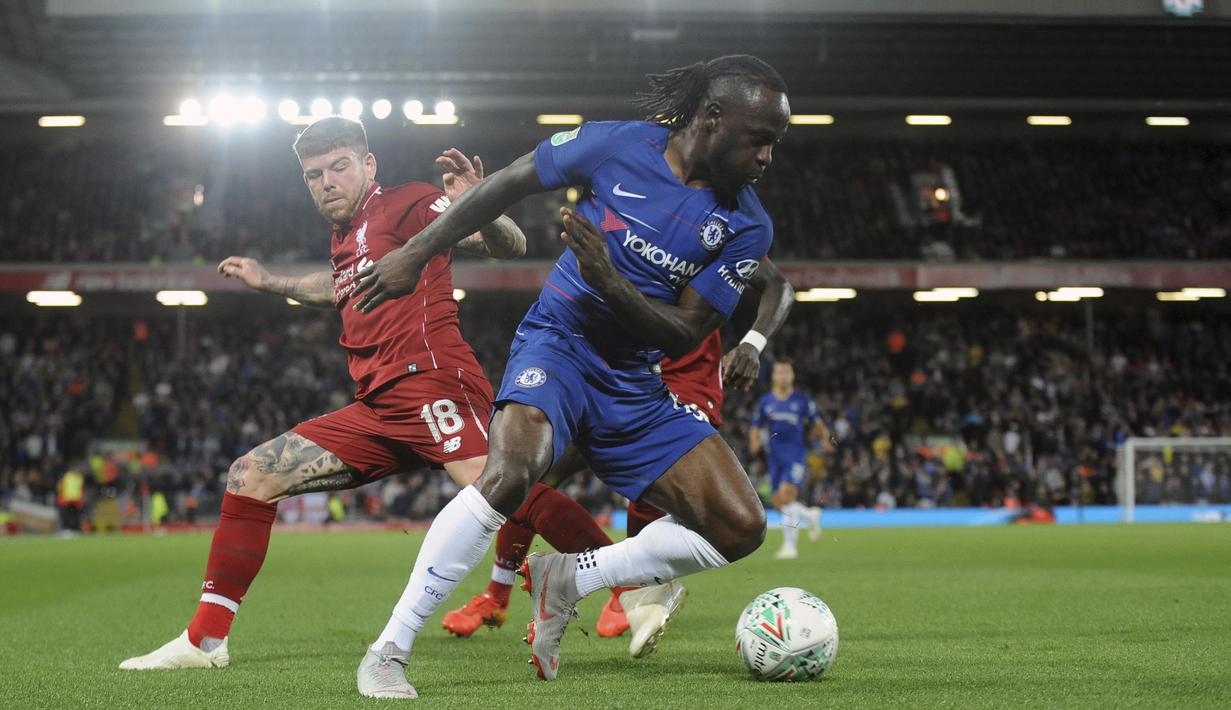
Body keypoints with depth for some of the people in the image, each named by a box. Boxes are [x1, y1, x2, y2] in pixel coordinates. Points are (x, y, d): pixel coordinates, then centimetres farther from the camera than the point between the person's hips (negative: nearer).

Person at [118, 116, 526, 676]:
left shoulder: (405, 204, 1)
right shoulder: (344, 237, 24)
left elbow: (511, 246, -8)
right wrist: (269, 283, 53)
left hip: (431, 385, -9)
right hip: (377, 410, 9)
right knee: (250, 475, 9)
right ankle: (205, 640, 15)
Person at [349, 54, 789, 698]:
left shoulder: (746, 226, -4)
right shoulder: (618, 145, -10)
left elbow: (684, 335, -7)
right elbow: (508, 184, 2)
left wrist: (610, 282, -25)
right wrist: (415, 254, 3)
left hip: (635, 386, 5)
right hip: (559, 342, -4)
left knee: (739, 528, -6)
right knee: (512, 471, -34)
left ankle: (566, 581, 8)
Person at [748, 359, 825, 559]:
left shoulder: (803, 400, 3)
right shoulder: (765, 401, 9)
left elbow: (817, 423, 14)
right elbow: (755, 427, 15)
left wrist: (819, 433, -6)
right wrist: (755, 443, -4)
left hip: (796, 454, -4)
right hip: (775, 457, 4)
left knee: (786, 494, -20)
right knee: (779, 503, 4)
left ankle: (790, 545, -15)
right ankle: (811, 515, 35)